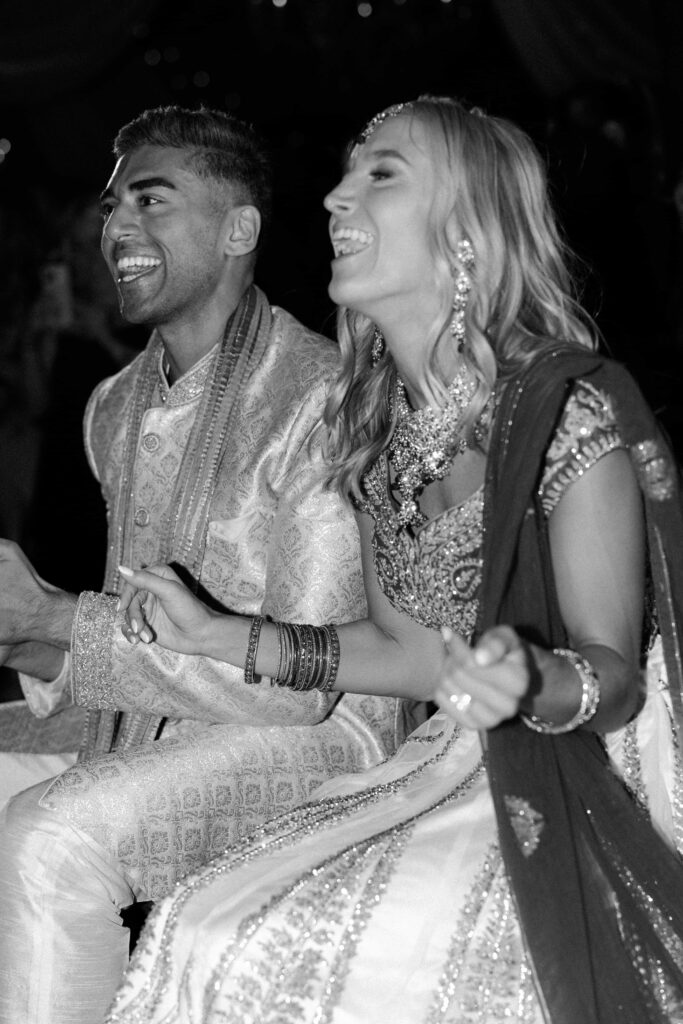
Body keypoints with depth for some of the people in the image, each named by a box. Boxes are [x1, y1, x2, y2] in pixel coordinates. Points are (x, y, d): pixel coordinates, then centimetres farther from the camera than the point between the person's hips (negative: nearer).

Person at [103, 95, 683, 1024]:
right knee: (202, 932, -12)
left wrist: (528, 682, -34)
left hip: (575, 796, -6)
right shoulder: (374, 425, 7)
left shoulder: (569, 413, -16)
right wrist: (216, 635, 8)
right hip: (450, 770, 7)